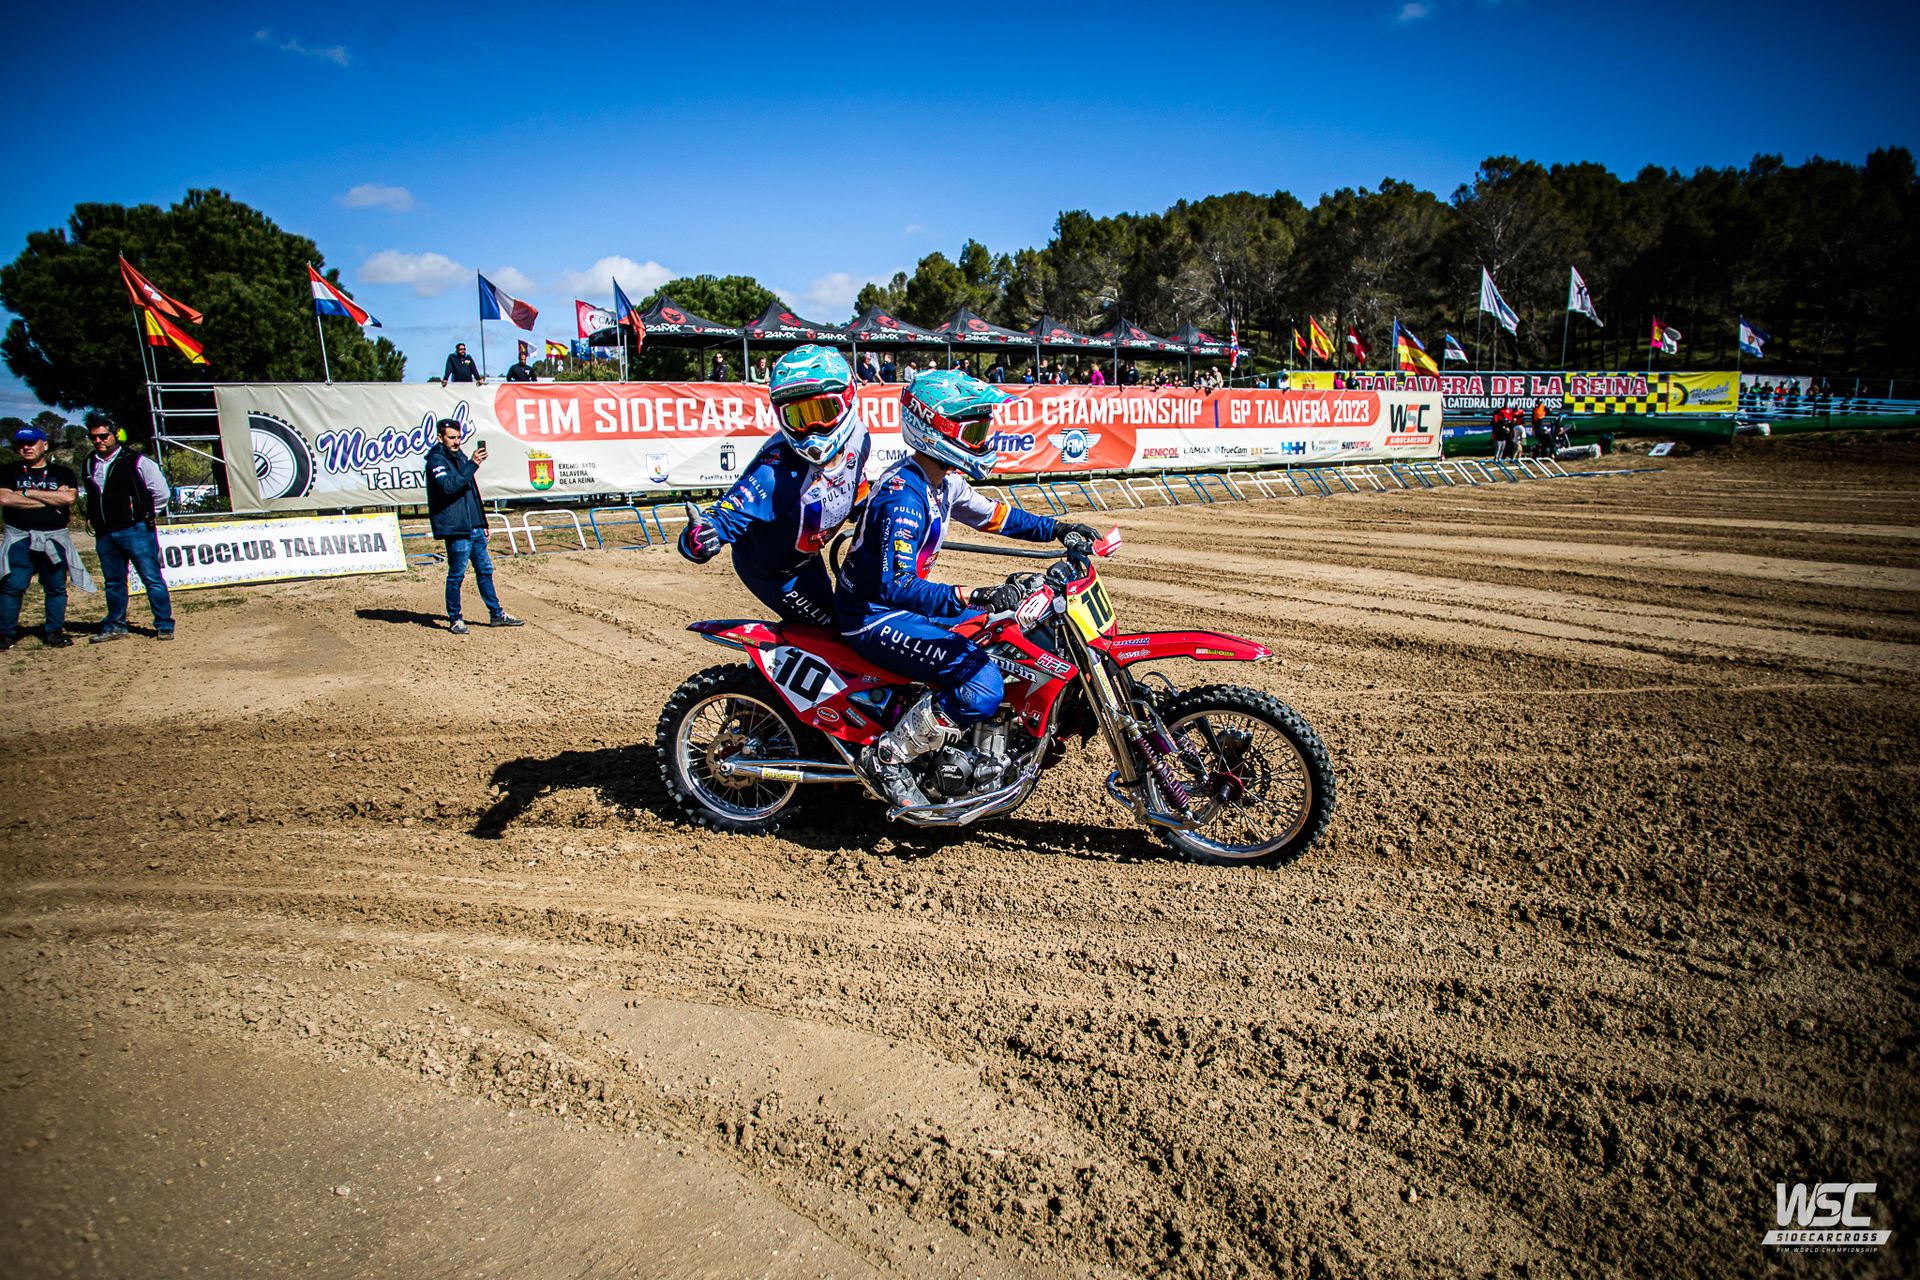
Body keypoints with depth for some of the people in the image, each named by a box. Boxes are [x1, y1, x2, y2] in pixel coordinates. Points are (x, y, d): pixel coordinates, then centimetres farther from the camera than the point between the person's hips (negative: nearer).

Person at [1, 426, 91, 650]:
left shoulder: (62, 473, 10)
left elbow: (70, 497, -10)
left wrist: (28, 492, -9)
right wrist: (51, 499, -8)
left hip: (54, 539, 1)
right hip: (19, 539, -1)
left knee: (56, 587, 3)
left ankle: (54, 632, 12)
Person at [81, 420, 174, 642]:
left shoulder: (136, 462, -5)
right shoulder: (89, 465, 13)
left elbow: (161, 492, -2)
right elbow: (91, 497, 27)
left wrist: (145, 515, 4)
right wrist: (96, 520, 17)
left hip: (135, 530, -6)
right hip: (104, 534, 6)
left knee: (152, 578, -5)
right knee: (113, 582, 12)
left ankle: (164, 626, 0)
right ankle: (115, 626, 20)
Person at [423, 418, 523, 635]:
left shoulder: (460, 456, 18)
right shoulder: (436, 460, -9)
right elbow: (449, 486, -28)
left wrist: (482, 522, 22)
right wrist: (472, 464, -31)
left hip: (474, 527, 9)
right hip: (456, 528, -9)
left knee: (485, 570, 12)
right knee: (457, 575, -1)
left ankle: (496, 614, 20)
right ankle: (454, 619, 9)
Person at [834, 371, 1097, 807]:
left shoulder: (944, 481, 4)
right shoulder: (903, 496, -26)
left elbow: (991, 514, 20)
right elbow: (895, 585, -36)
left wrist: (1055, 529, 11)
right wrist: (967, 598, -47)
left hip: (909, 601, 10)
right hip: (875, 615, -10)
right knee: (983, 685, -24)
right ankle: (885, 759, -13)